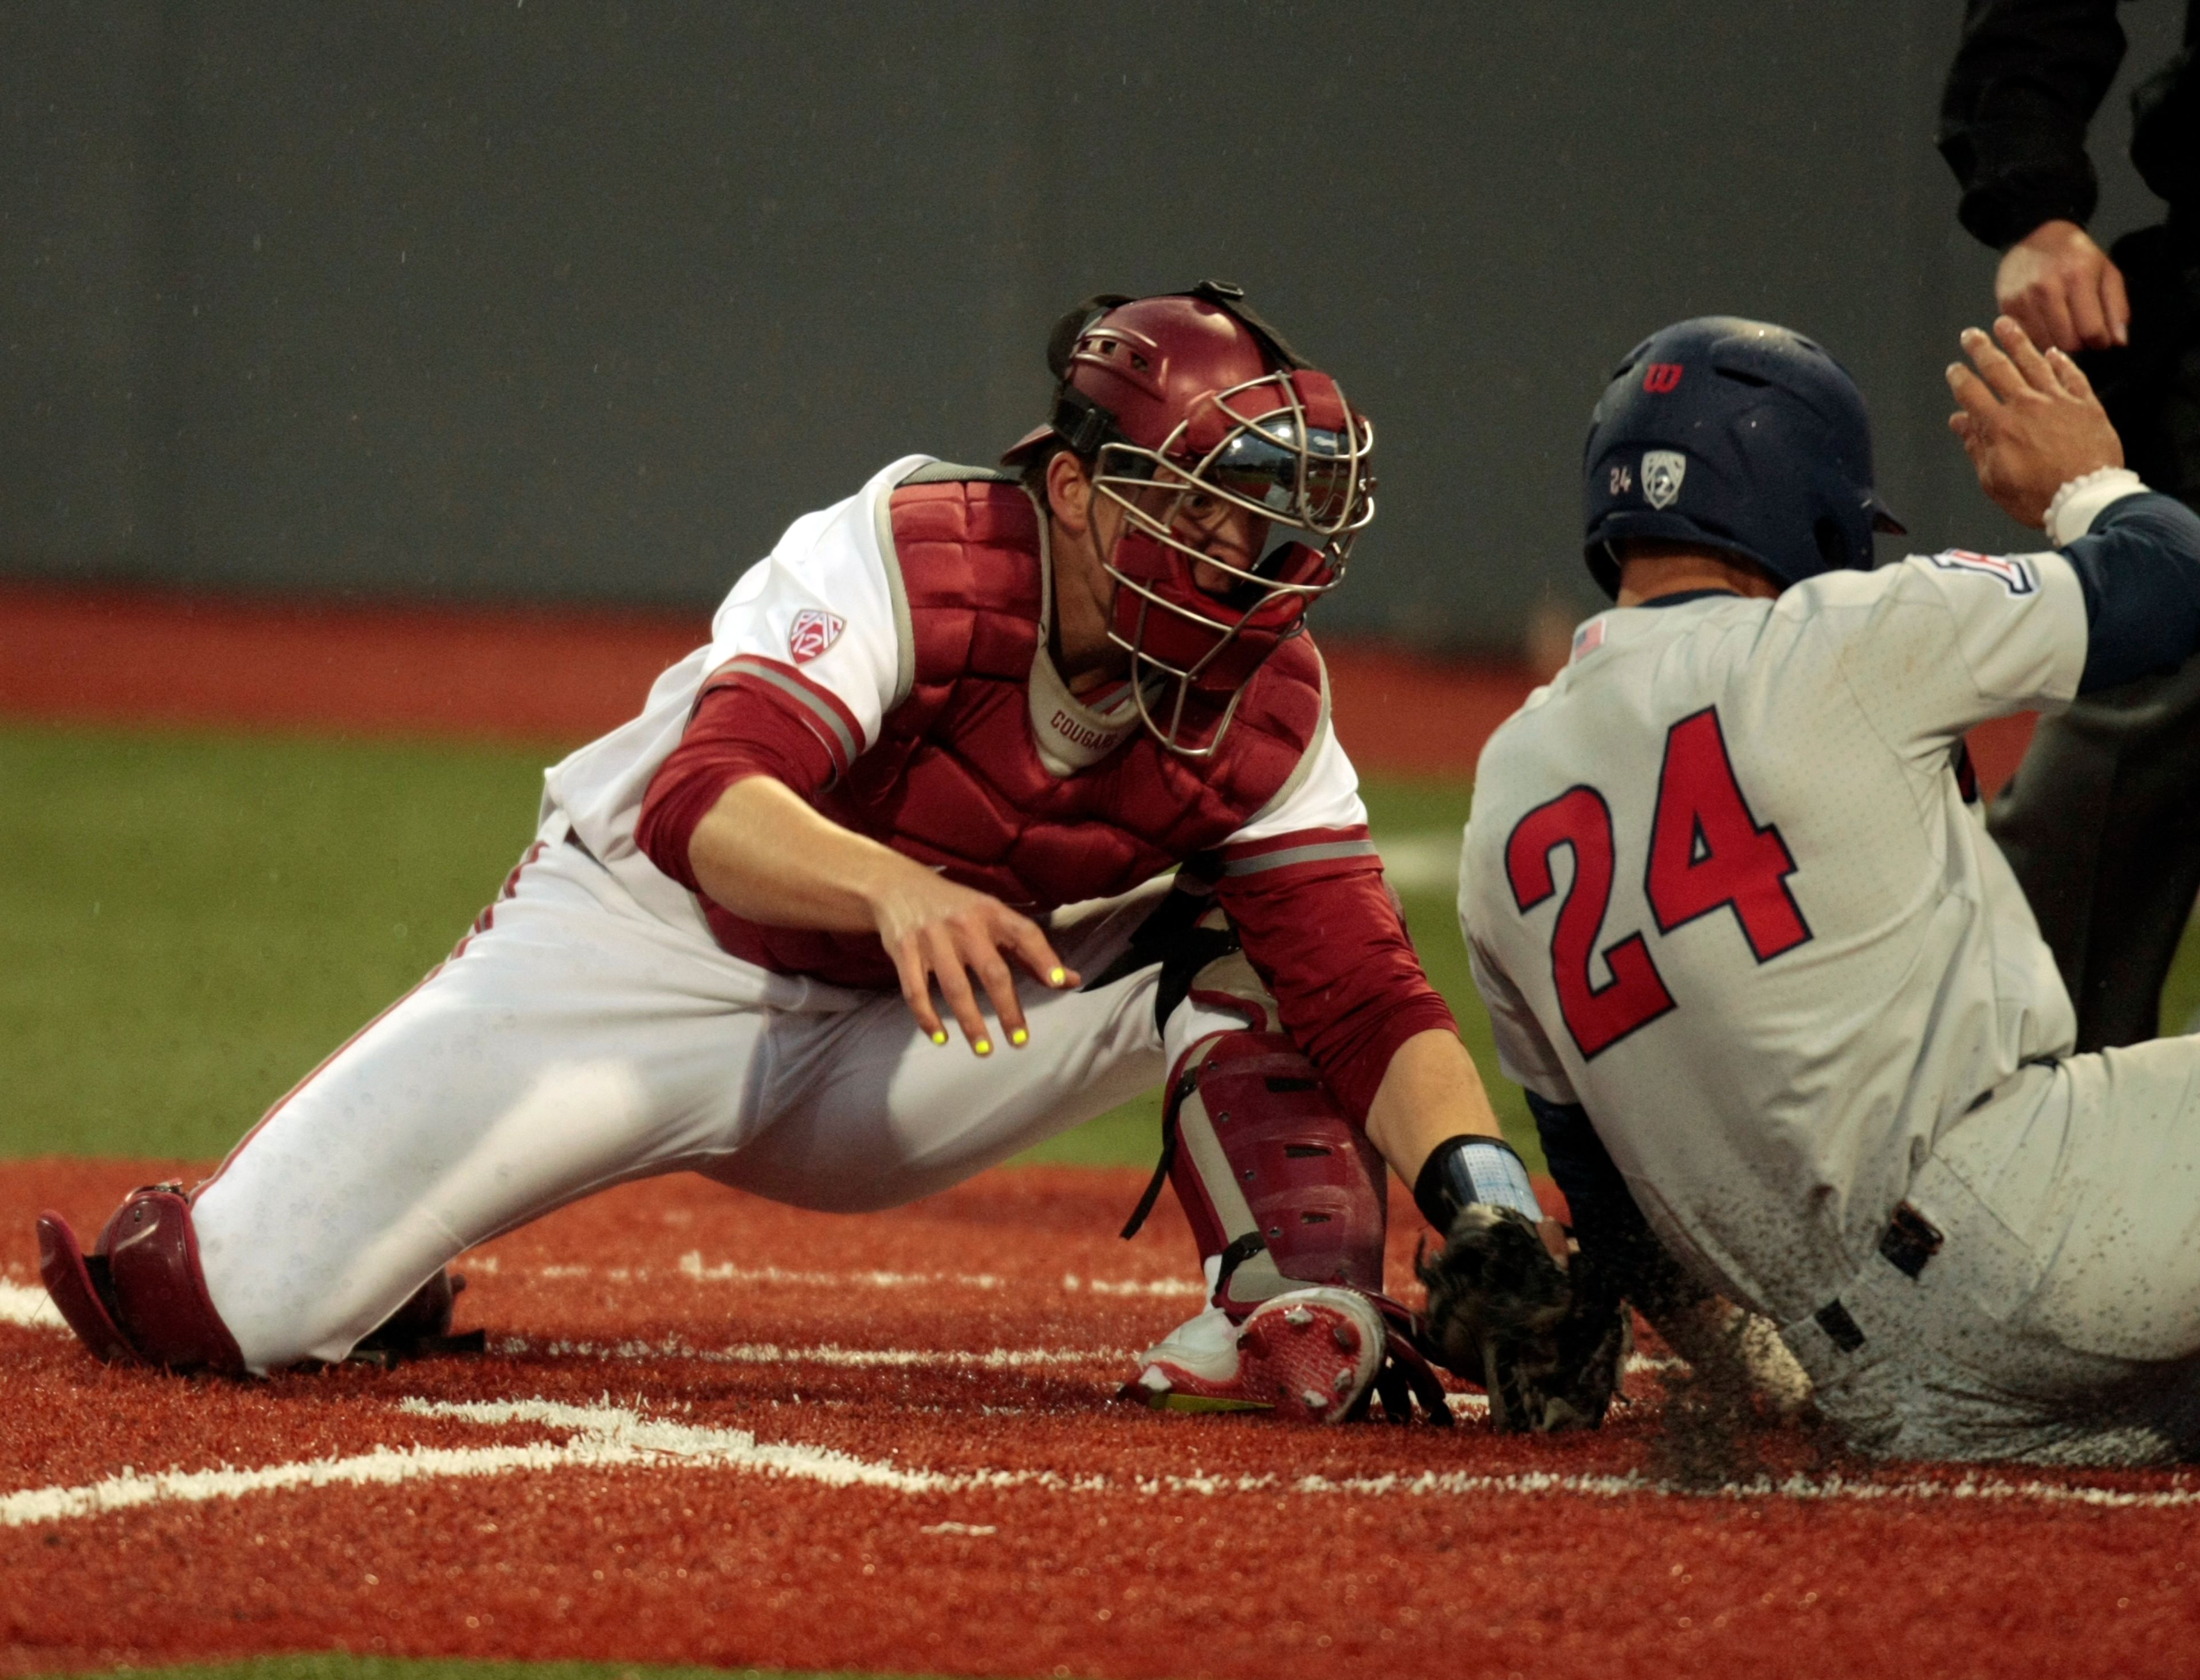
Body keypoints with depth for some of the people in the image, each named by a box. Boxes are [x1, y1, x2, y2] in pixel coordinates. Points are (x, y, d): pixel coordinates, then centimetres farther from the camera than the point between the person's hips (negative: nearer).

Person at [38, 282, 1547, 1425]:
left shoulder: (1263, 709, -12)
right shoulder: (904, 561, -26)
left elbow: (1367, 995, -16)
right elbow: (700, 804, -42)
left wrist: (1483, 1192, -36)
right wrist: (897, 889, -62)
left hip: (904, 1057, 4)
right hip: (644, 961, -4)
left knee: (1242, 943, -16)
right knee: (217, 1313, -15)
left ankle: (1300, 1312, -14)